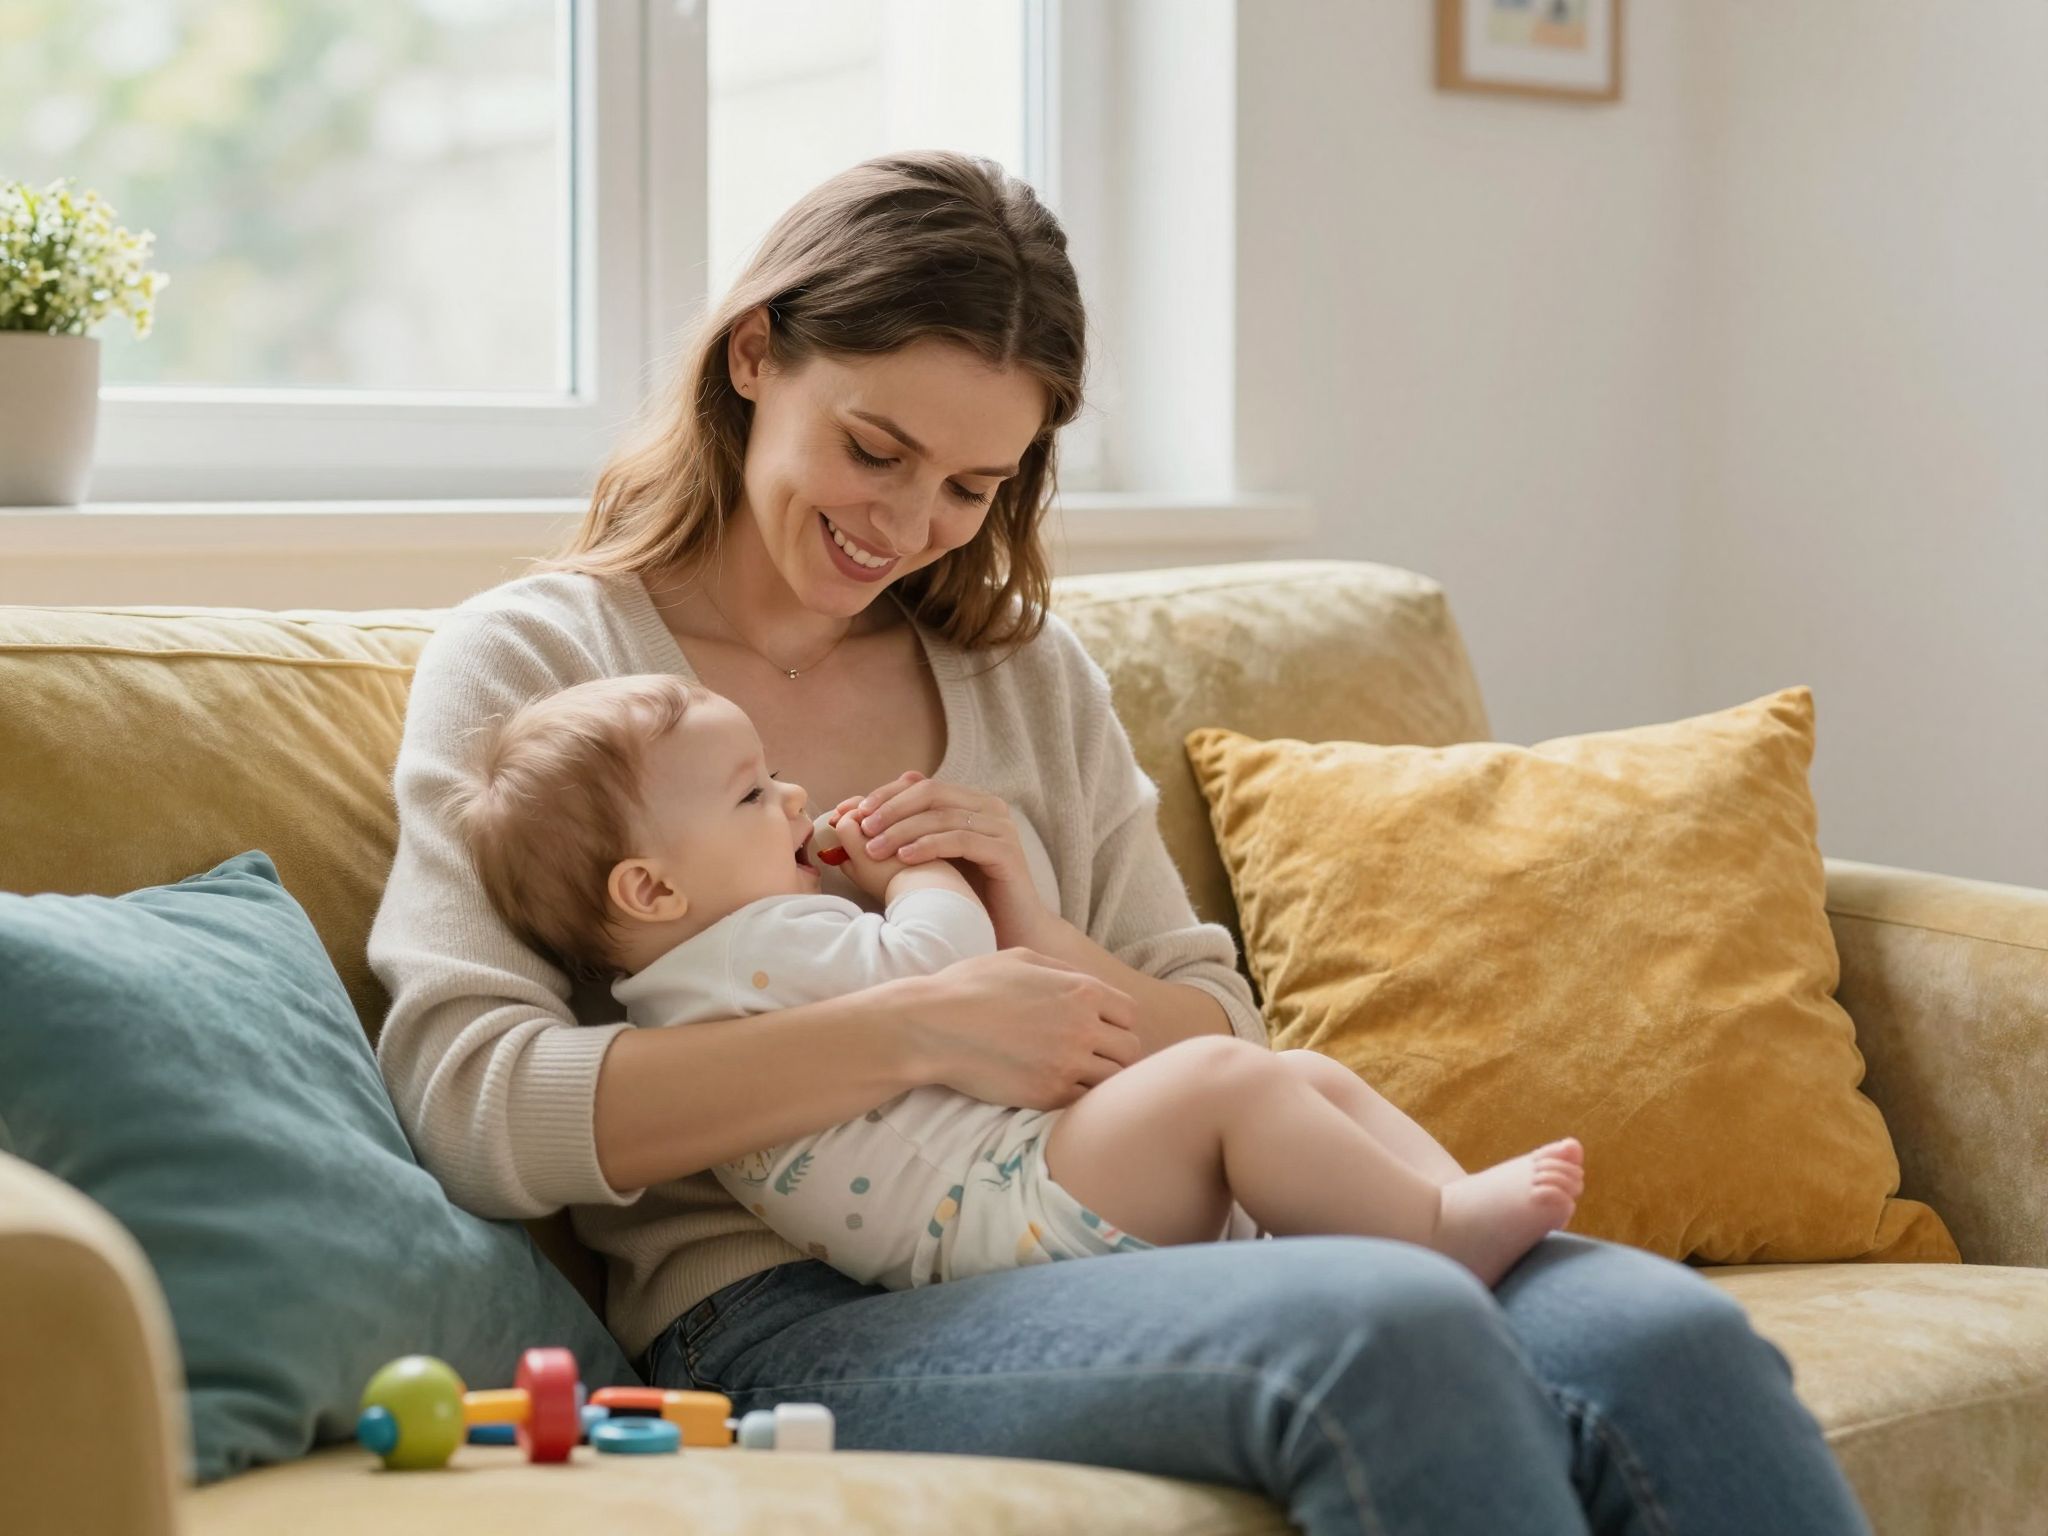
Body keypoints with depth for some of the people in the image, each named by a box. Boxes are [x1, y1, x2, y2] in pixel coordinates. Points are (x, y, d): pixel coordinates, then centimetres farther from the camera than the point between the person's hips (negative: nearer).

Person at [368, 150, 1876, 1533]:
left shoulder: (1029, 670, 21)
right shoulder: (529, 658, 6)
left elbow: (1223, 1045, 19)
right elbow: (471, 1105, -10)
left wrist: (1045, 953, -3)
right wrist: (913, 1027, -14)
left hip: (1096, 1264, 5)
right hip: (784, 1315, -5)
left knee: (1666, 1337, -24)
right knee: (1392, 1328, -34)